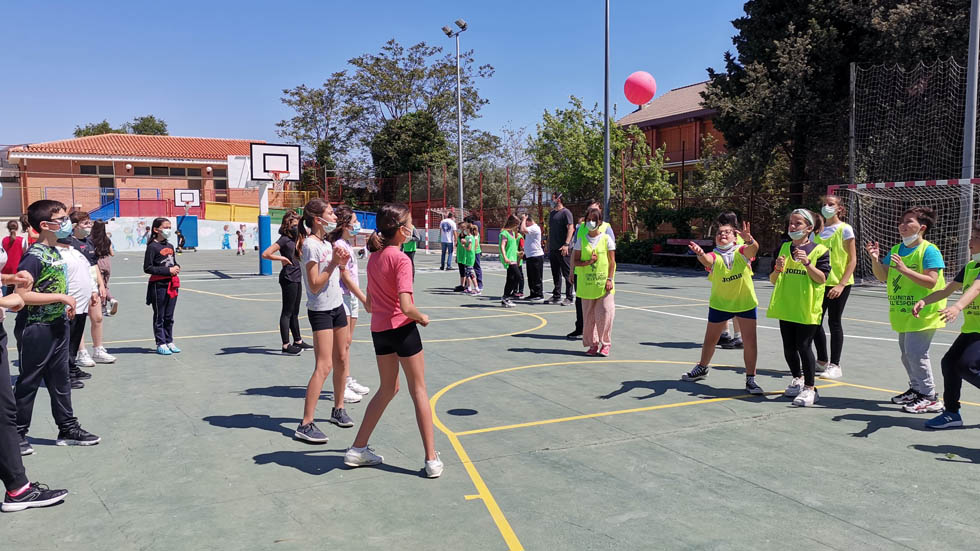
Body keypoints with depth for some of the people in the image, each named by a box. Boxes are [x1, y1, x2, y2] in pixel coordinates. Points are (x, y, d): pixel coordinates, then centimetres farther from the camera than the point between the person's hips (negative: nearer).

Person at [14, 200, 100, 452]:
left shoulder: (55, 251, 8)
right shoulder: (34, 256, -19)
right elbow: (22, 294, -25)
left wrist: (66, 306, 11)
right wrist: (61, 297, -22)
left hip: (57, 326, 8)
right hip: (35, 329, -8)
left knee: (60, 380, 15)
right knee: (28, 383, 5)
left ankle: (68, 428, 24)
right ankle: (17, 434, 18)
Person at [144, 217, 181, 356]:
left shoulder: (170, 246, 13)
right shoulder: (152, 247, -9)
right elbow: (147, 268, -14)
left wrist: (176, 267, 2)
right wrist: (168, 270, -18)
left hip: (172, 285, 7)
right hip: (158, 285, -6)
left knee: (169, 316, 12)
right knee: (159, 316, 3)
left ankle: (169, 342, 20)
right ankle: (161, 344, 8)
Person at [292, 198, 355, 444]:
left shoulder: (326, 243, 11)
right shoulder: (311, 245, -16)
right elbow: (315, 285, -18)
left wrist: (341, 263, 2)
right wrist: (333, 263, -21)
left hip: (337, 306, 9)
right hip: (320, 310, -9)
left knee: (341, 359, 14)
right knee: (324, 366, -13)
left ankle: (338, 408, 30)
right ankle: (305, 425, -11)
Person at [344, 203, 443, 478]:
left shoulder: (374, 257, 7)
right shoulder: (401, 259, -17)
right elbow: (406, 306, -24)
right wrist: (422, 318, -7)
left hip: (378, 329, 7)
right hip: (402, 328, -7)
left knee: (388, 388, 20)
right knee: (418, 390, 5)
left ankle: (358, 450, 24)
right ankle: (432, 459, 9)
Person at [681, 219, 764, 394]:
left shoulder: (741, 251, -9)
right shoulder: (714, 256, -11)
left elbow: (754, 248, -31)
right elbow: (706, 260, -34)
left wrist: (748, 239, -55)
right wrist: (700, 254, -59)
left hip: (746, 303, -1)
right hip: (720, 303, 1)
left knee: (750, 342, -5)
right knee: (710, 340, 14)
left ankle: (750, 379, 9)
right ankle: (702, 368, 39)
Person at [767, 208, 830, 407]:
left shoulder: (819, 250, -4)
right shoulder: (783, 248, 8)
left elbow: (822, 279, -10)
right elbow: (773, 280, 9)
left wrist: (807, 262, -21)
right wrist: (778, 268, -11)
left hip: (807, 308, -4)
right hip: (786, 306, 5)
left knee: (804, 346, -4)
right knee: (789, 347, 11)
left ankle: (809, 388, 8)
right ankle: (797, 378, 33)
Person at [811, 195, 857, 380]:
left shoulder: (845, 229, -6)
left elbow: (852, 260, -8)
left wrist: (841, 284, -16)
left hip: (838, 284, -5)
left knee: (834, 322, 0)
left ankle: (835, 366, 11)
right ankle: (822, 362, 23)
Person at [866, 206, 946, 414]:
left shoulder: (929, 250, -12)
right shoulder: (896, 250, 9)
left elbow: (931, 281, -21)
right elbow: (883, 276, 6)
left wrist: (904, 270, -30)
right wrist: (875, 259, -11)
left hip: (923, 312, -8)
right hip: (904, 313, 8)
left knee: (915, 353, -11)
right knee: (907, 353, 16)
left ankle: (930, 398, -1)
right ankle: (917, 390, 32)